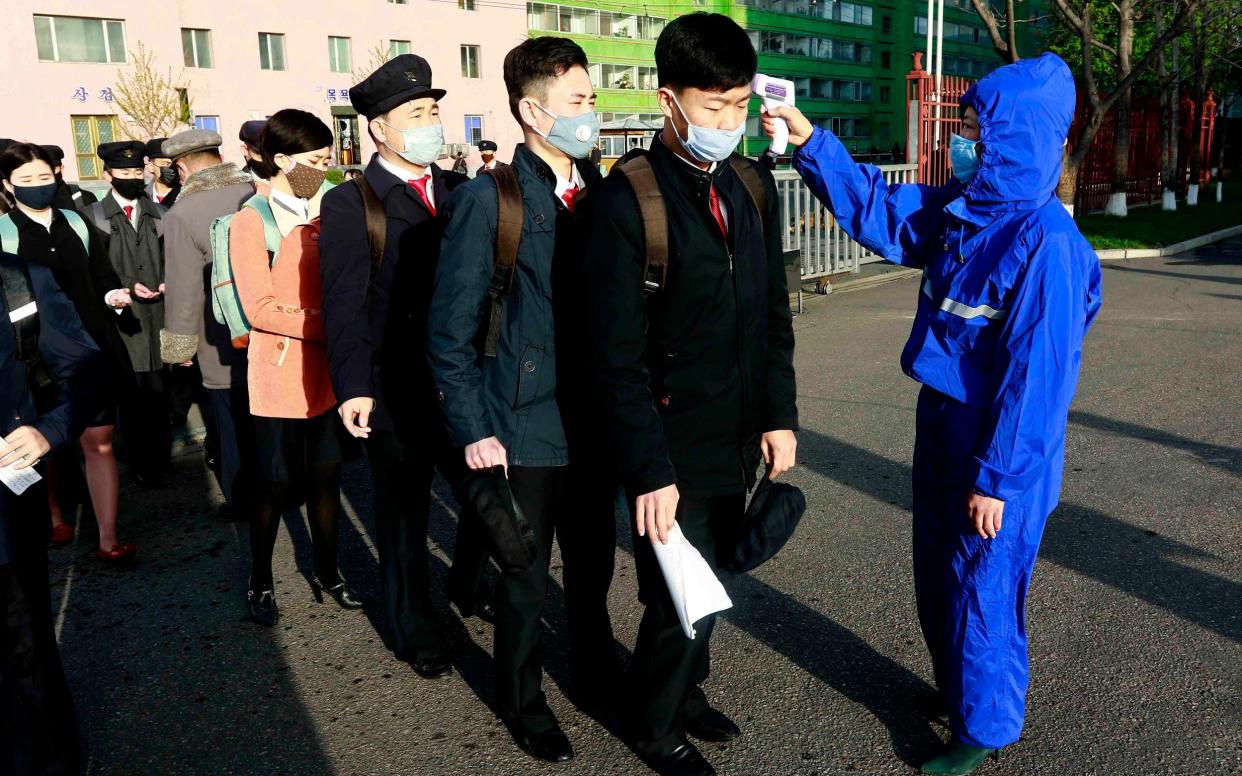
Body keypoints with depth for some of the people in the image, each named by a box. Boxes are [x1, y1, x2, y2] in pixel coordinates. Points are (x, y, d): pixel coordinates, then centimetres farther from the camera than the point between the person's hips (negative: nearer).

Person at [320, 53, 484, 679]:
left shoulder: (460, 191, 7)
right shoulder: (350, 204, -6)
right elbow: (345, 301, -13)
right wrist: (353, 387, -22)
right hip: (395, 392, -4)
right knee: (404, 517, 12)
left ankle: (468, 586, 42)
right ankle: (413, 630, 33)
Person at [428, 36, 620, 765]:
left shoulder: (599, 190, 4)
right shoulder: (490, 198, -12)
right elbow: (451, 327, -10)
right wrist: (473, 428, -12)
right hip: (525, 427, -4)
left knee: (594, 560, 20)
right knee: (526, 576, 12)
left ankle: (595, 666, 44)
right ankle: (522, 700, 34)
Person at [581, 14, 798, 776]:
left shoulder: (754, 185, 4)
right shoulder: (628, 198, -15)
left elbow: (774, 315, 10)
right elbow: (619, 355, -16)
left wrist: (780, 415, 4)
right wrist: (649, 468, -17)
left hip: (737, 438, 5)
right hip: (672, 445, -5)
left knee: (707, 580, 18)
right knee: (678, 594, 7)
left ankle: (687, 689, 44)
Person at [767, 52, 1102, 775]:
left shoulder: (1047, 242, -23)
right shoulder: (961, 208, 1)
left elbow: (1038, 376, -23)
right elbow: (879, 210, 13)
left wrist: (998, 478, -19)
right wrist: (810, 141, 3)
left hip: (997, 453, -8)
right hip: (941, 425, 8)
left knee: (982, 591, 9)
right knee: (938, 575, 22)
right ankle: (956, 688, 45)